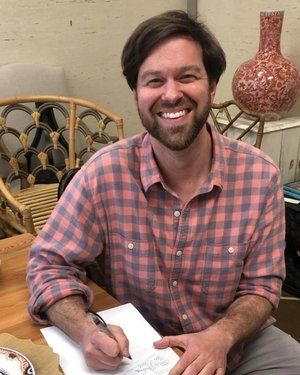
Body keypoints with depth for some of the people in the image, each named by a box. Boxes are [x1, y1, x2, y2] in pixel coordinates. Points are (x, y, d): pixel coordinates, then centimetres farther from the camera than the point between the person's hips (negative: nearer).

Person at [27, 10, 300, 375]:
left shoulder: (260, 175, -14)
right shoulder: (104, 173, -17)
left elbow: (261, 284, -6)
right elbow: (50, 264, -9)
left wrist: (220, 337, -24)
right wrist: (86, 331, -26)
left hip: (236, 341, 0)